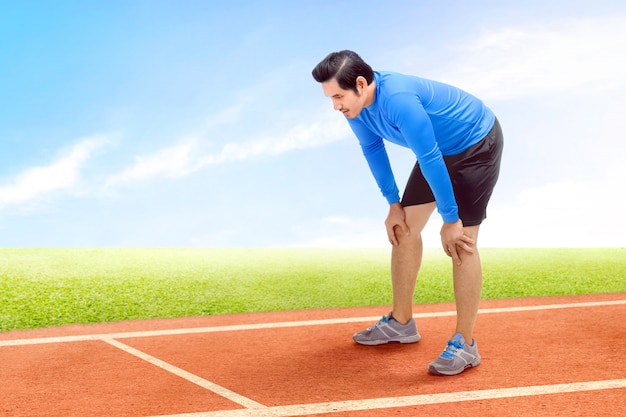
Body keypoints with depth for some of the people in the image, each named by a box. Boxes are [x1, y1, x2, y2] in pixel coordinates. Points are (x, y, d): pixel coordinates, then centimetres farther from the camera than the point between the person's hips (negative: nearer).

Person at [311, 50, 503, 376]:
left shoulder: (398, 99, -37)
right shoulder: (355, 104, -12)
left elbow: (430, 160, -34)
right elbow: (373, 149, 3)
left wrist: (450, 220, -26)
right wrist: (393, 204, 3)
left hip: (477, 144, -8)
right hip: (440, 149, 8)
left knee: (461, 242, -15)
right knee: (403, 229, 5)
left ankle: (464, 344, -6)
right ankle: (401, 323, 18)